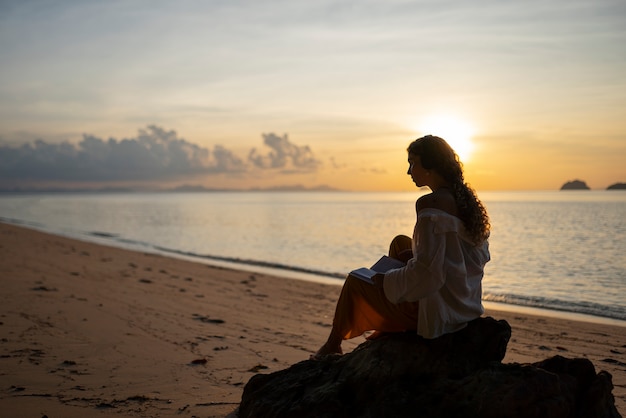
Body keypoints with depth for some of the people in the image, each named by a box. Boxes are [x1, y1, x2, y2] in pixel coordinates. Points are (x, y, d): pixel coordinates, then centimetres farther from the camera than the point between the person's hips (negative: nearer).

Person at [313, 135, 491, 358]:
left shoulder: (431, 204, -23)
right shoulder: (466, 199, 3)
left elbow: (426, 274, -27)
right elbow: (481, 255, 12)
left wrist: (386, 280, -10)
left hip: (439, 312, -9)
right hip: (466, 303, 9)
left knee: (354, 282, 11)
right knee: (400, 242, 27)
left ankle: (333, 344, 38)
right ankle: (384, 330, 37)